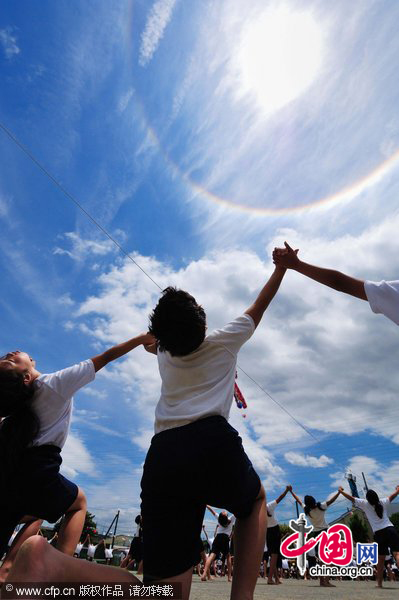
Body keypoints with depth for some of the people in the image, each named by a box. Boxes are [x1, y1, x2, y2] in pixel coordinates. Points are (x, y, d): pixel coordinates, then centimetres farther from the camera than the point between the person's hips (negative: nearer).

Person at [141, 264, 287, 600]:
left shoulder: (164, 355, 21)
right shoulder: (224, 342, 12)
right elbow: (259, 307, 27)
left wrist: (170, 317, 57)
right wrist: (282, 267, 40)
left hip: (162, 456, 3)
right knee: (255, 501, 29)